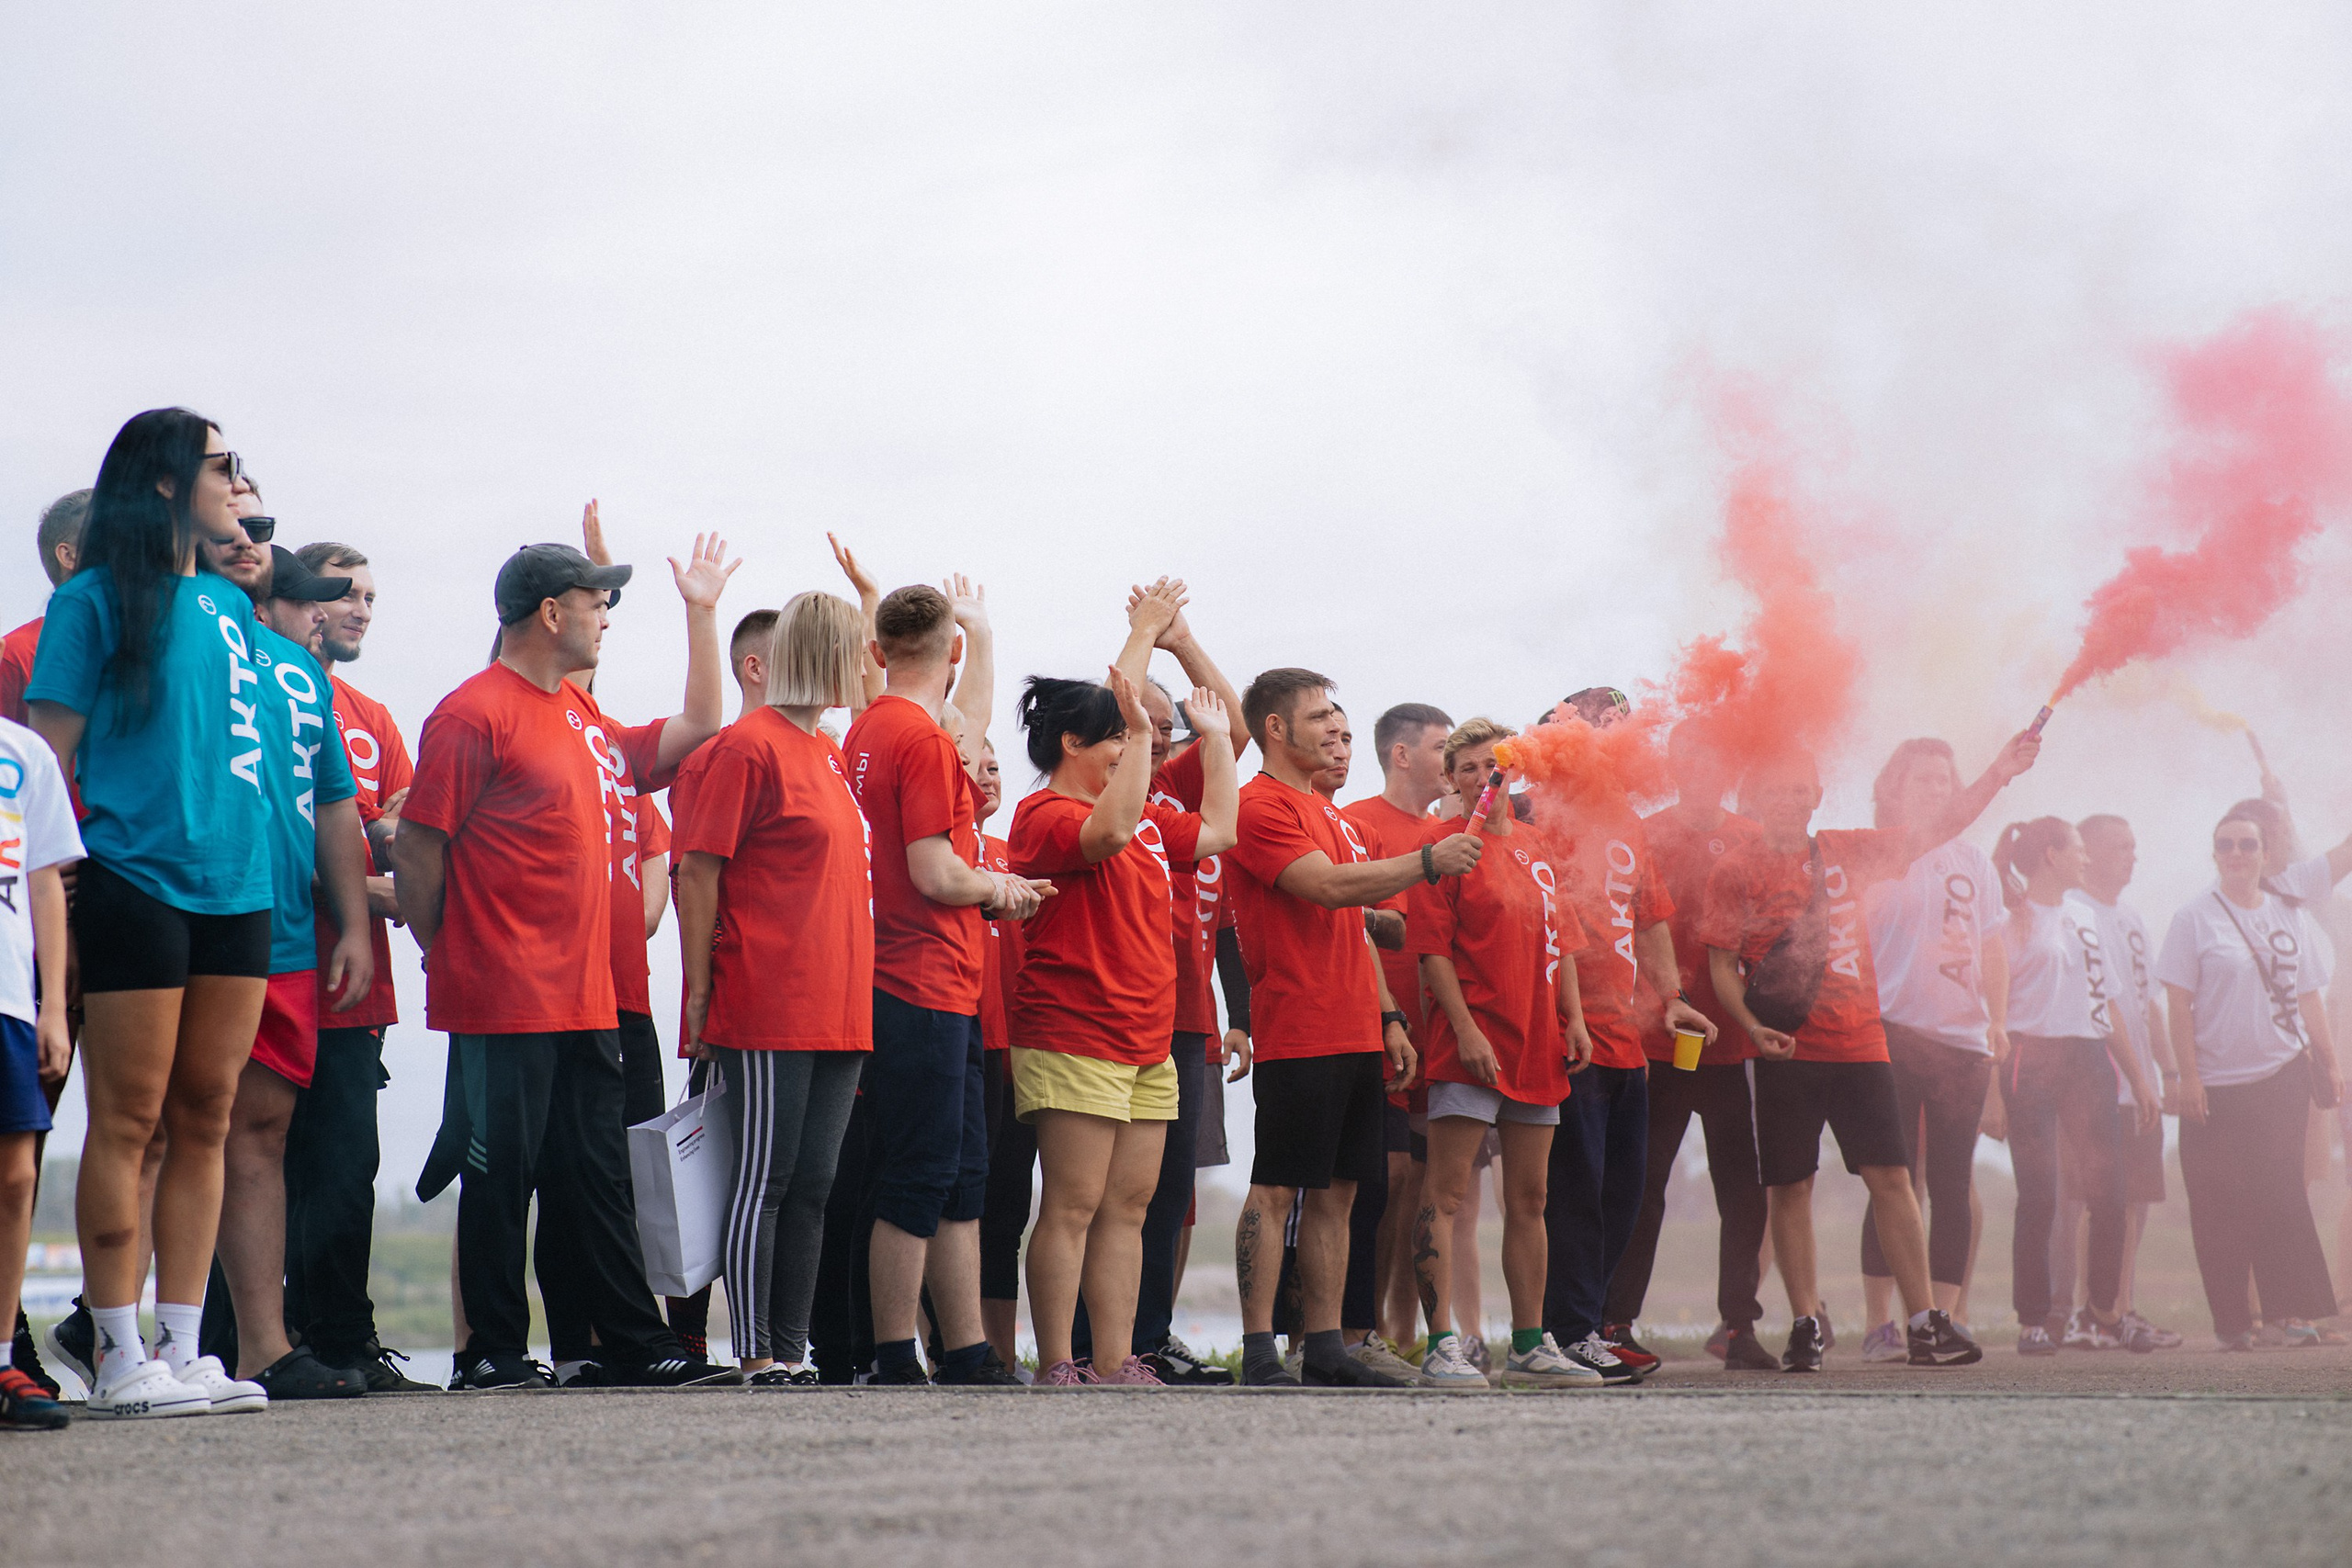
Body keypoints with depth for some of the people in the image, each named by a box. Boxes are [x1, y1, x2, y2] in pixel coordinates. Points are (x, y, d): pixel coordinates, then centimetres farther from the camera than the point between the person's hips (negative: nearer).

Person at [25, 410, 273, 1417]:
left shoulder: (231, 605, 17)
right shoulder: (95, 600, -2)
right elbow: (50, 748, -5)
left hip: (235, 882, 7)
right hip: (135, 878, -6)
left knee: (205, 1117, 6)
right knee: (128, 1121, -5)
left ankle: (181, 1349, 10)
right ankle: (117, 1358, 0)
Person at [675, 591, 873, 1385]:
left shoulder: (829, 753, 18)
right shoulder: (749, 745, -8)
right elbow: (698, 872, -11)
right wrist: (700, 990, -14)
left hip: (837, 1012, 8)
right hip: (767, 1012, -8)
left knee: (812, 1186, 7)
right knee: (763, 1181, -4)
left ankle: (793, 1350, 11)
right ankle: (756, 1356, -1)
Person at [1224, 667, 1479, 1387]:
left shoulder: (1328, 812, 21)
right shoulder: (1260, 808, -9)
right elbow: (1329, 886, -21)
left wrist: (1388, 1017, 19)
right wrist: (1428, 861, -19)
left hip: (1355, 1032, 9)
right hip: (1297, 1035, -9)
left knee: (1336, 1189, 8)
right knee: (1277, 1189, -7)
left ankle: (1325, 1345, 12)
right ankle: (1259, 1350, -6)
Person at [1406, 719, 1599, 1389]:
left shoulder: (1536, 846, 15)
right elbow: (1432, 950, -10)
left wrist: (1573, 1020, 12)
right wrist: (1466, 1029, -17)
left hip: (1536, 1047, 7)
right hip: (1470, 1046, -7)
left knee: (1528, 1199, 11)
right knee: (1446, 1193, -8)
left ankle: (1530, 1346, 18)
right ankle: (1442, 1344, -10)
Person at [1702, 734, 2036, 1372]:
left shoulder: (1847, 852, 11)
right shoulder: (1734, 872, 2)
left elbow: (1941, 828, 12)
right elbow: (1722, 965, -1)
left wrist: (1999, 773, 1)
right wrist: (1753, 1026, -17)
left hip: (1859, 1043, 2)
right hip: (1786, 1053, -2)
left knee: (1891, 1176, -3)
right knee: (1789, 1186, 1)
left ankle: (1925, 1324, -2)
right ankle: (1805, 1326, 9)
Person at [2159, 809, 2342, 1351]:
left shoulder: (2288, 915, 12)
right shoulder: (2195, 917, 0)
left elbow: (2308, 996, 16)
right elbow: (2178, 1003, -3)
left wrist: (2328, 1063, 11)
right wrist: (2188, 1076, -9)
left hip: (2282, 1073, 2)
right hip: (2216, 1083, -2)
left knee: (2281, 1193, -7)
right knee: (2222, 1206, -1)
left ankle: (2292, 1310, -8)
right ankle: (2231, 1321, 5)